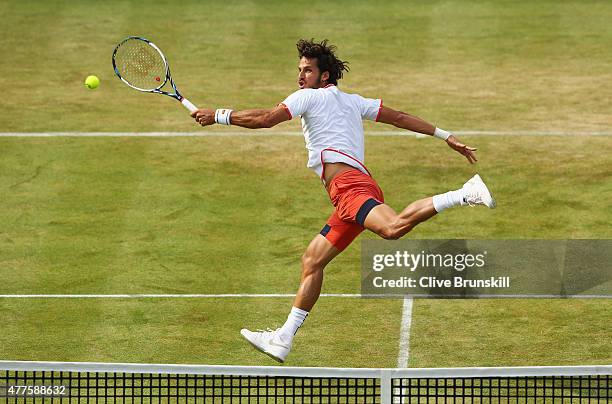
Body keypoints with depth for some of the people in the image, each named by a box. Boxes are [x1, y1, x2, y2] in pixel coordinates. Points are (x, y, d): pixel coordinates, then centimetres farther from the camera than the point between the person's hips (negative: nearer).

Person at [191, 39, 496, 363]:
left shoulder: (310, 97, 6)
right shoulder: (352, 101, 29)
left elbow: (264, 119, -2)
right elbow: (398, 117, 28)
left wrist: (217, 116, 8)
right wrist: (446, 136, 29)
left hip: (347, 183, -10)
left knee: (393, 228, -35)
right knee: (311, 261, 12)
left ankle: (465, 195, -37)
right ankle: (283, 340, 13)